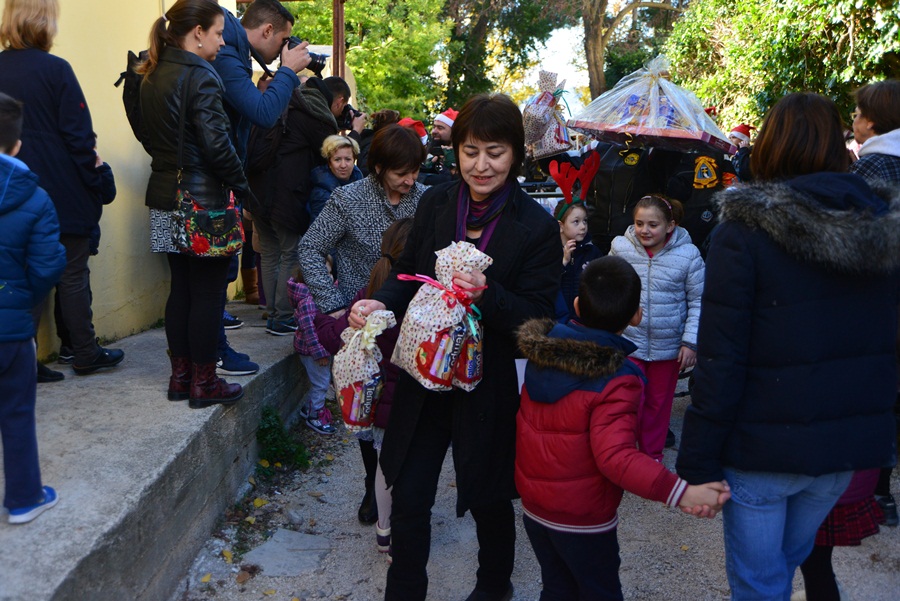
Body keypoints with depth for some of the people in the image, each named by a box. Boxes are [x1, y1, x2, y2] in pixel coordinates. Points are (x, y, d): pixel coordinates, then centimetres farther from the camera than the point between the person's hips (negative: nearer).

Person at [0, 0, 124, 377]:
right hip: (64, 194, -5)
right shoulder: (54, 69, -12)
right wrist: (94, 186, -4)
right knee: (73, 275, 5)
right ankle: (86, 356, 15)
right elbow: (79, 136, -12)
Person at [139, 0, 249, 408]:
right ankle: (203, 382, 8)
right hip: (203, 198, -8)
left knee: (181, 287, 14)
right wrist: (241, 186, -8)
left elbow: (153, 137, 16)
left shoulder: (153, 76, 12)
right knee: (207, 292, 0)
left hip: (166, 196, 8)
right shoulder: (199, 76, -14)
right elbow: (216, 143, -19)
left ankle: (180, 376, 22)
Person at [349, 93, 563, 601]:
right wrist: (382, 303, -11)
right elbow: (409, 272, 10)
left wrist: (487, 296, -32)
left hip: (489, 384, -3)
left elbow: (537, 315, -14)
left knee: (487, 498, 17)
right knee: (408, 498, 8)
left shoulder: (537, 227, -12)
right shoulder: (436, 203, 0)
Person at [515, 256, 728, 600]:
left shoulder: (542, 351, -9)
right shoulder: (618, 381, -28)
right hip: (581, 519, -5)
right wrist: (681, 493, -38)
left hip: (533, 507, 6)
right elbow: (615, 456, -36)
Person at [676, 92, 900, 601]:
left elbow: (721, 360, -18)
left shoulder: (746, 231, -15)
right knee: (789, 560, 25)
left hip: (765, 447, -5)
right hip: (846, 448, 5)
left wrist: (698, 463, -12)